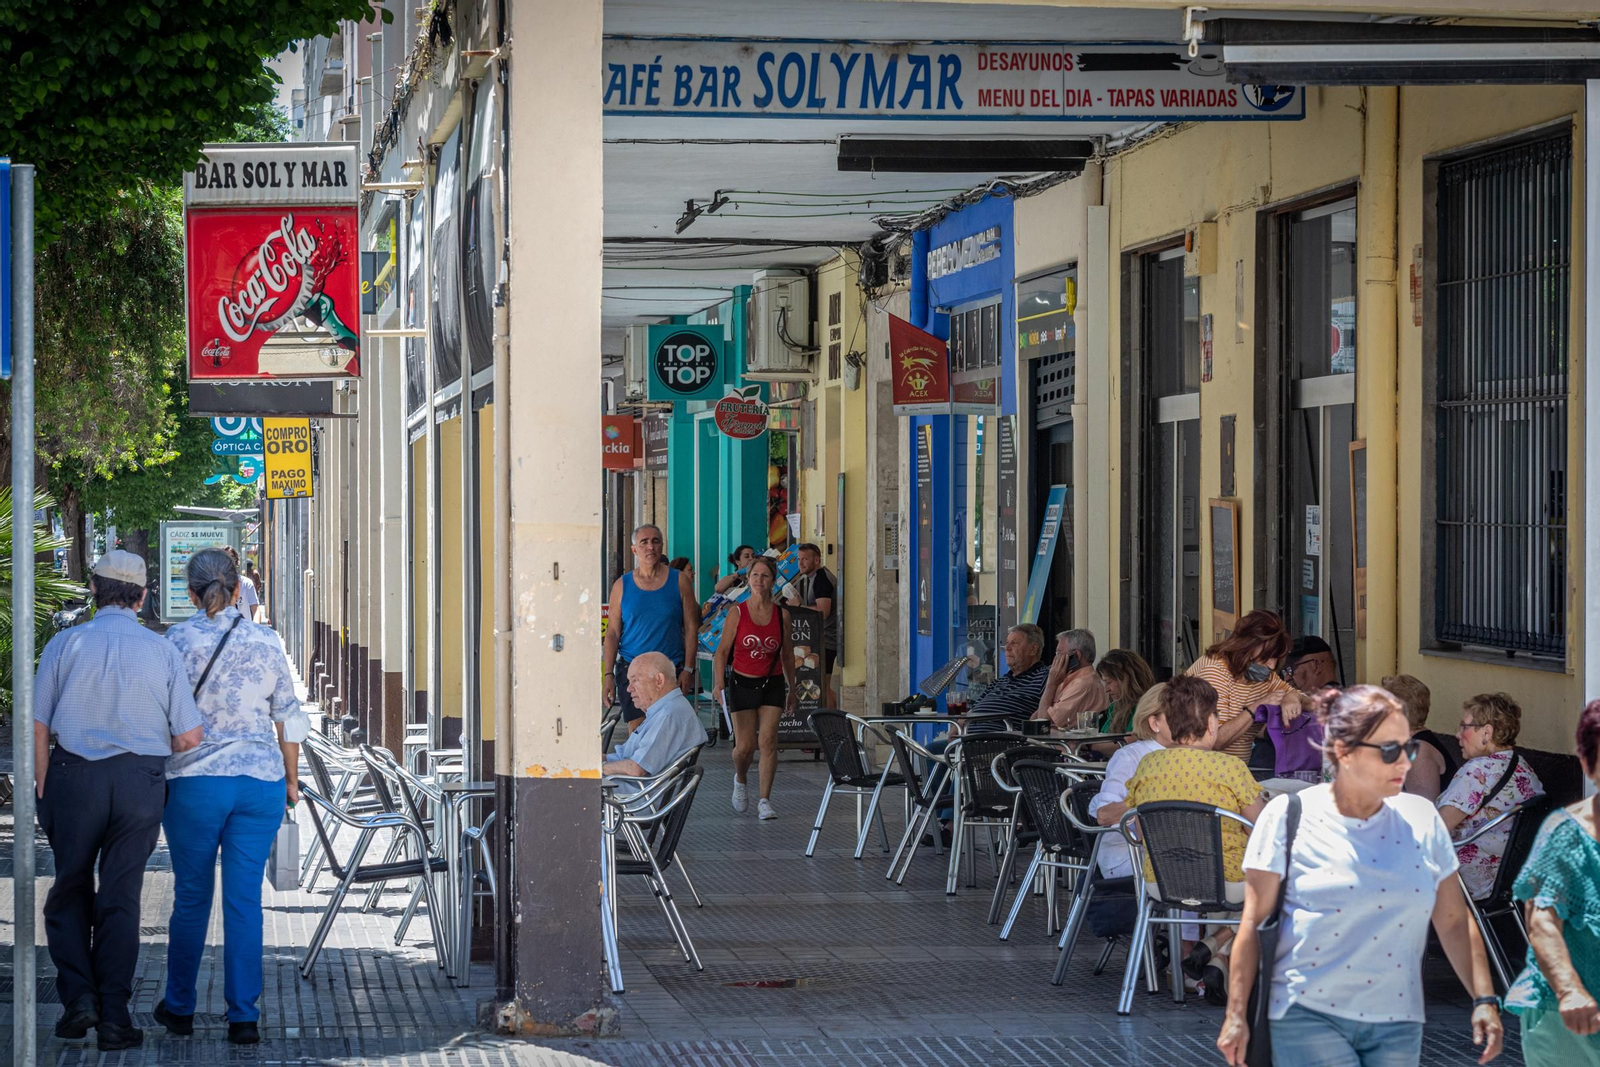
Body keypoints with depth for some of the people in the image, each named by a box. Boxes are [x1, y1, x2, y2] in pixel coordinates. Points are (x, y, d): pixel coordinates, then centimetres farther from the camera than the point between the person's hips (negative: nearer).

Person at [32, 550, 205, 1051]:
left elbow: (37, 725, -4)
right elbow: (189, 737, -1)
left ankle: (79, 996, 2)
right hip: (140, 781, 0)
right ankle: (114, 1018, 5)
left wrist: (42, 786, 6)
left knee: (69, 892, 15)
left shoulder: (65, 644, -3)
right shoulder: (162, 652, -1)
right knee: (120, 897, 7)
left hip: (74, 775, 0)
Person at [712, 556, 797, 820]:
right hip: (742, 684, -1)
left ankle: (765, 801, -5)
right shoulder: (737, 613, -4)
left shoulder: (782, 615, 1)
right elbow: (722, 650, -3)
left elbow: (787, 654, 12)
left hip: (772, 684, 1)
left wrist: (792, 688, 16)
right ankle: (740, 780, 31)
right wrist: (718, 683, -14)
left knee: (768, 741, -11)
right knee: (744, 746, -2)